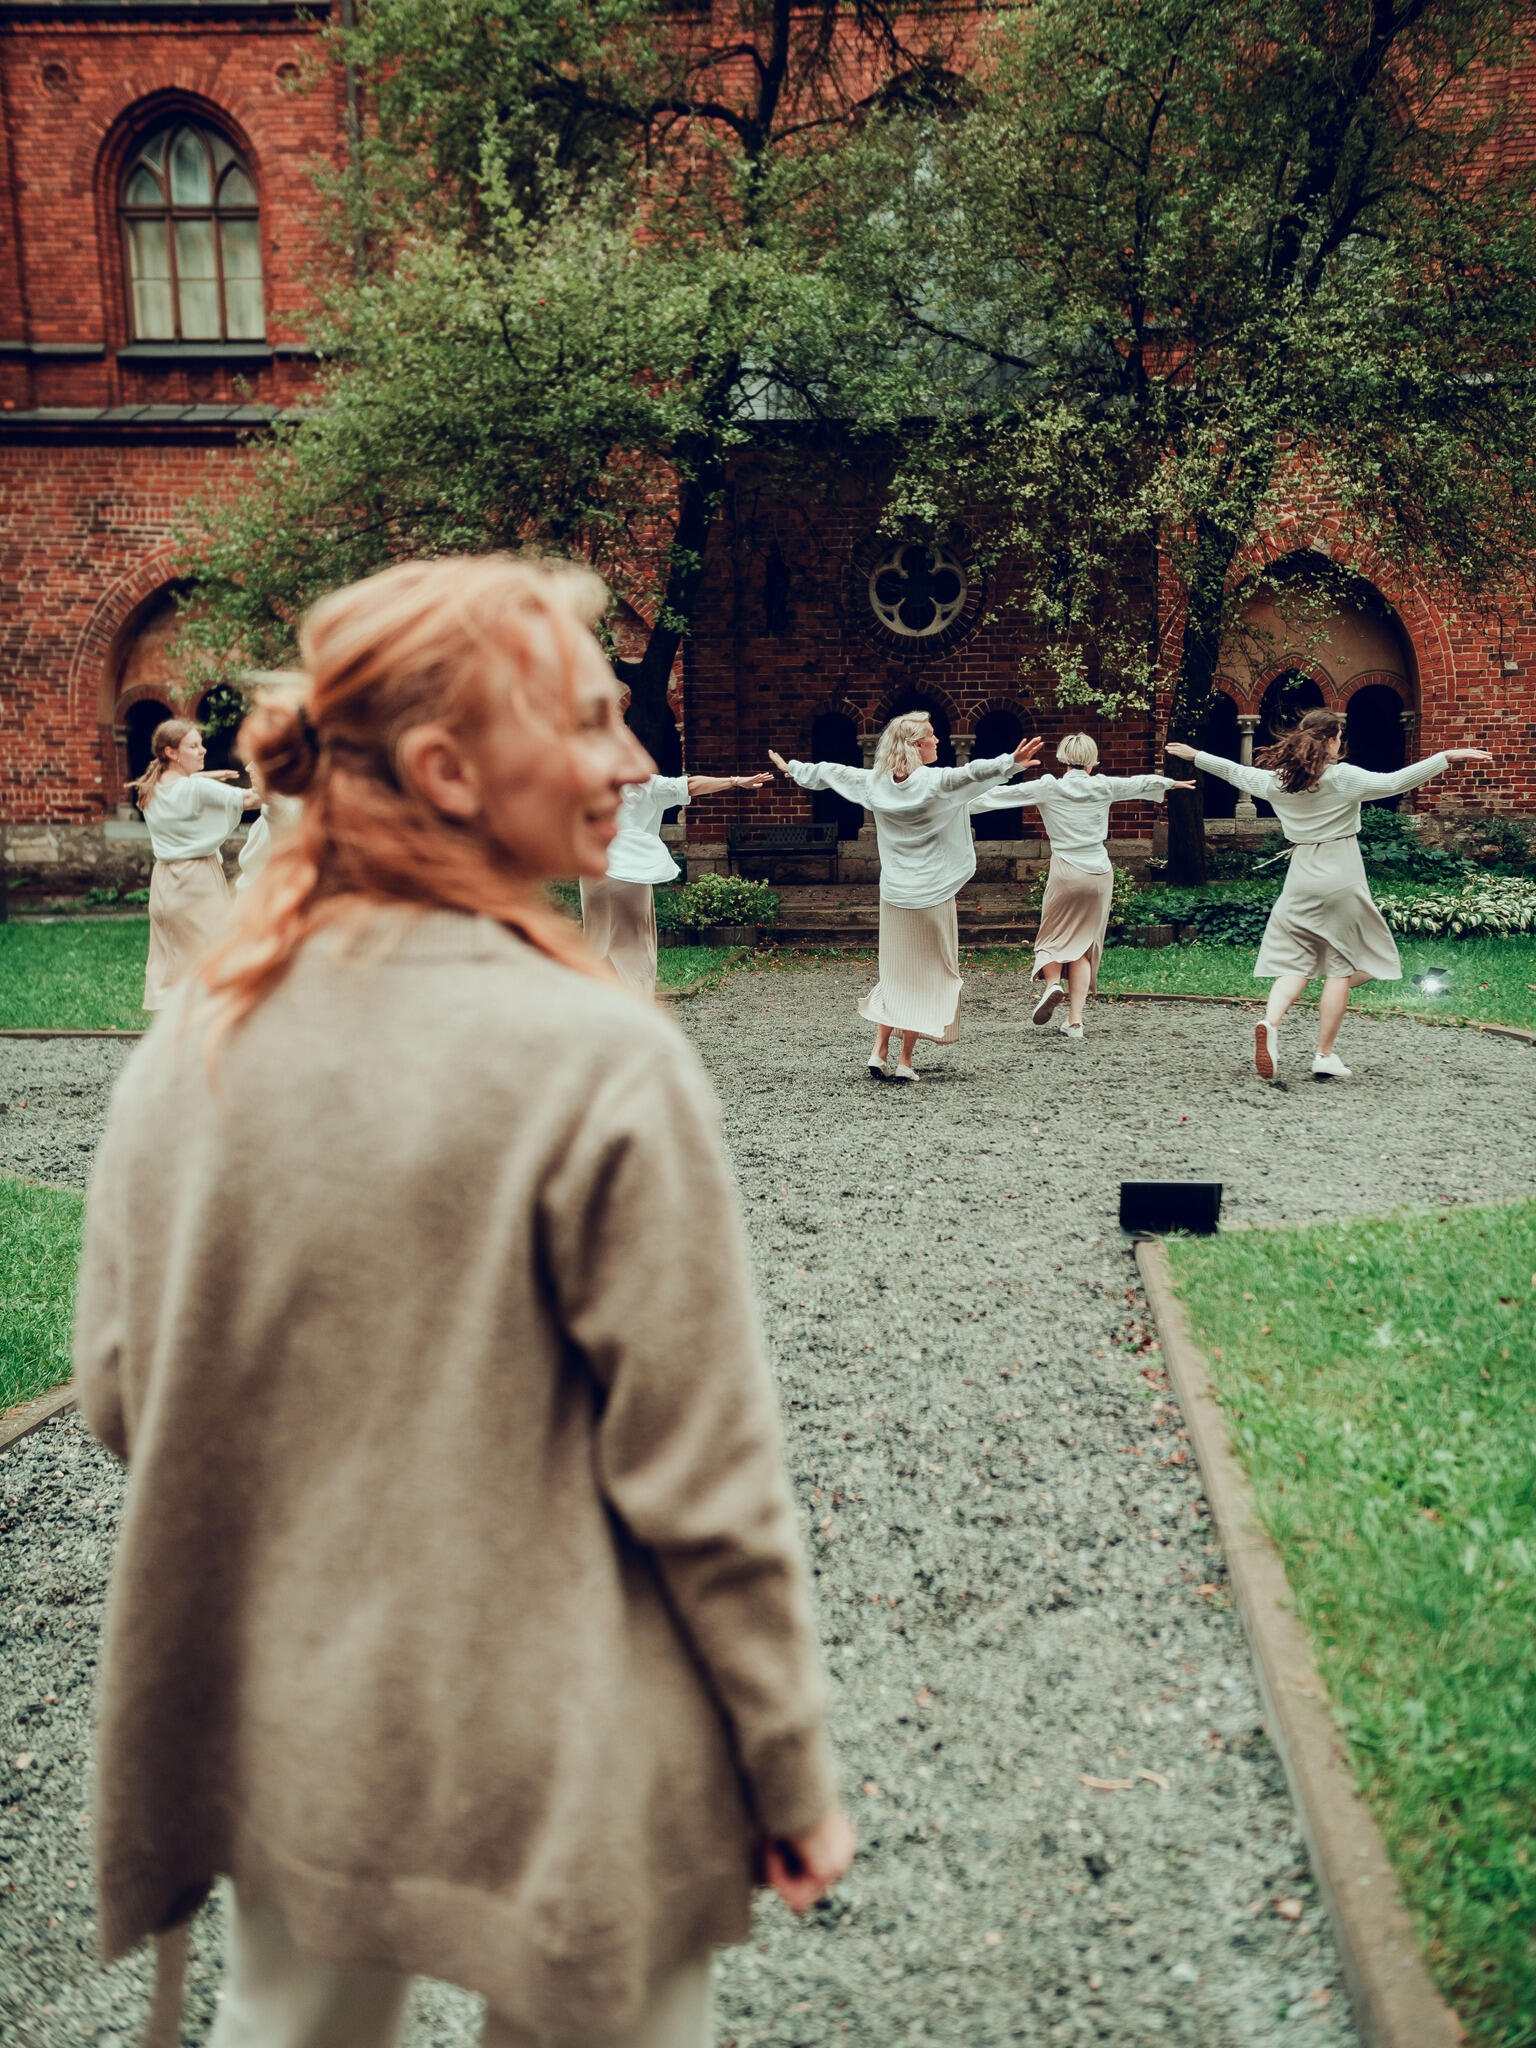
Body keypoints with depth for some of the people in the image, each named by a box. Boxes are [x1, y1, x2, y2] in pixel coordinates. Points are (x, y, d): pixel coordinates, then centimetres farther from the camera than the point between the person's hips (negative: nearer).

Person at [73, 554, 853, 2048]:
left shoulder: (188, 1044, -6)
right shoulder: (600, 1064, -22)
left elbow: (115, 1396, 3)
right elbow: (701, 1479, -18)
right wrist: (794, 1780, -5)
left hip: (270, 1746, 5)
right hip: (553, 1784, -4)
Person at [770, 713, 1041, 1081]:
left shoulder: (875, 782, 1)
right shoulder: (935, 782, -14)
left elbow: (830, 772, 14)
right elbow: (971, 773, -31)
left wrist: (792, 768, 28)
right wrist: (1011, 763, -40)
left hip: (893, 895, 5)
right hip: (931, 895, -5)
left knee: (896, 972, 18)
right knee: (925, 976, 5)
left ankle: (879, 1050, 10)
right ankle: (905, 1061, 5)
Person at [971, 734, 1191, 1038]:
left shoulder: (1048, 788, -3)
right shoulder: (1104, 786, 3)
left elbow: (1004, 794, -1)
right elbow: (1142, 782, 21)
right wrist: (1171, 783, 40)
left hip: (1065, 873, -2)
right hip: (1098, 874, 2)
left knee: (1053, 936, 17)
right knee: (1084, 944, 8)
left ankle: (1052, 983, -13)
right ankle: (1075, 1019, 3)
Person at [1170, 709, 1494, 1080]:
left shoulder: (1276, 780, 4)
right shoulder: (1345, 777, -10)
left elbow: (1234, 771, 18)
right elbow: (1395, 782, -17)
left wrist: (1195, 756, 33)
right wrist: (1446, 757, -14)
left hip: (1301, 880, 4)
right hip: (1342, 880, -4)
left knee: (1293, 963, 6)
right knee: (1340, 967, 4)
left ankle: (1270, 1023, -22)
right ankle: (1325, 1056, 4)